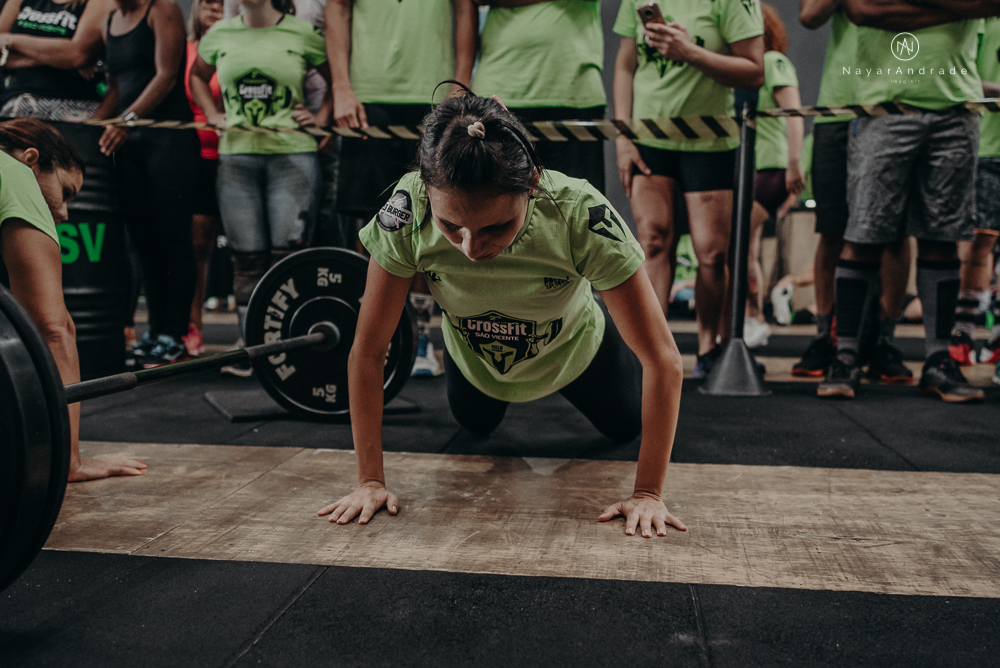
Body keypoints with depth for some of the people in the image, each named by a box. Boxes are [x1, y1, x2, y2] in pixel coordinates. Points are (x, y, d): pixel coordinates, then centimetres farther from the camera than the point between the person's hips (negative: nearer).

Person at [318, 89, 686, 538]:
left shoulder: (580, 215, -43)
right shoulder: (406, 214, -39)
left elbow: (663, 361, -36)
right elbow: (366, 354, -28)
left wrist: (648, 494, -34)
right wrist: (370, 481, -26)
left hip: (574, 352, -1)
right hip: (472, 358, 1)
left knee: (627, 428, 26)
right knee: (474, 426, 31)